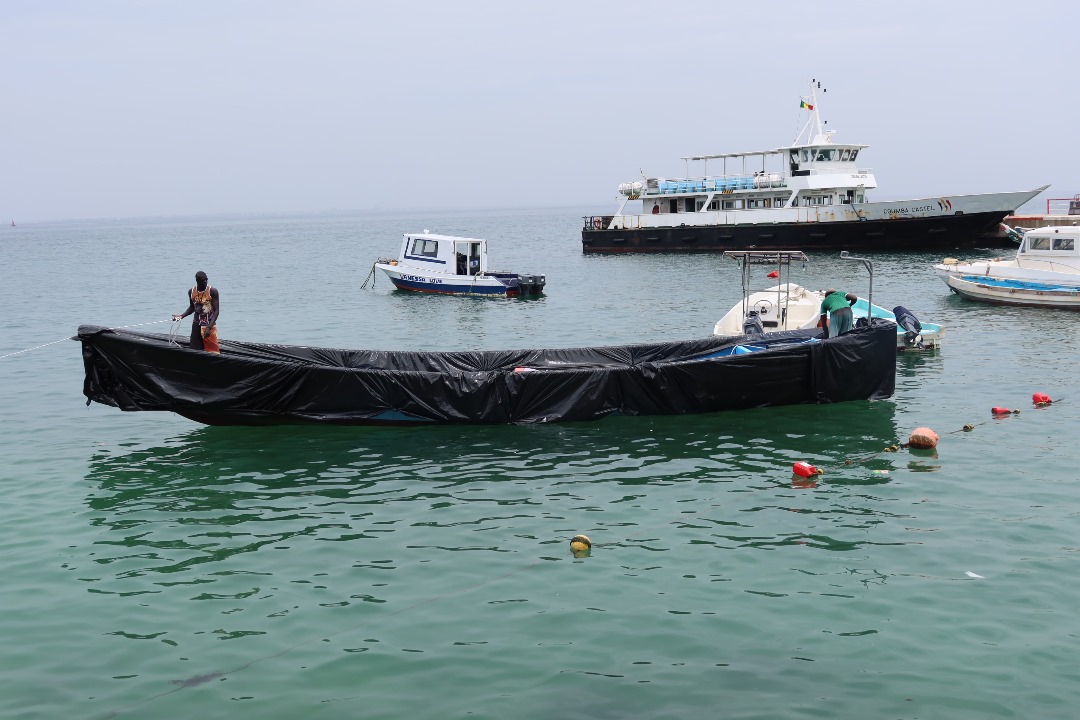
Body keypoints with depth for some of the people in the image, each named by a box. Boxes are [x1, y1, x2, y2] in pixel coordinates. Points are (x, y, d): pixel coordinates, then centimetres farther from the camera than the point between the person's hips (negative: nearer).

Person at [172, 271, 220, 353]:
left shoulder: (213, 291, -11)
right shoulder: (191, 292, 3)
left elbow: (216, 310, -13)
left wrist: (209, 327, -22)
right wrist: (181, 316, 2)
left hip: (209, 325, -4)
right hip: (196, 325, 4)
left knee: (212, 351, -7)